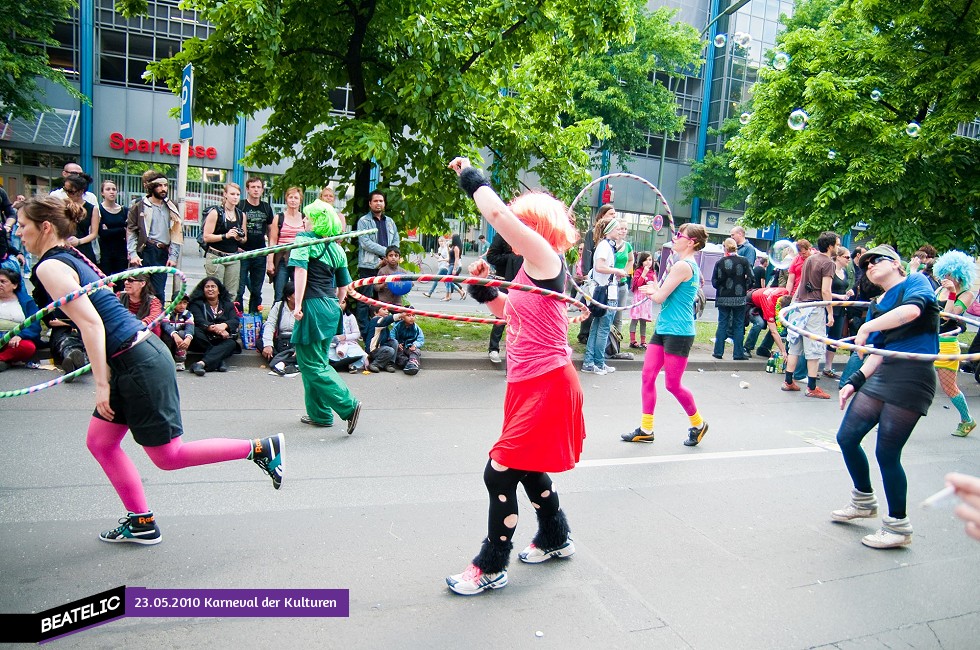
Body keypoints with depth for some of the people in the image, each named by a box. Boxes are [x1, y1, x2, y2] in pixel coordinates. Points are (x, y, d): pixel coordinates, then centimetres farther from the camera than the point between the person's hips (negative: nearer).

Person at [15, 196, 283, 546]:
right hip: (138, 354, 10)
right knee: (100, 442, 17)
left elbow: (91, 323, -20)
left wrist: (101, 384, -16)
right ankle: (141, 523, 26)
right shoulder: (72, 257, 15)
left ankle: (260, 448, 3)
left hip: (140, 363, -10)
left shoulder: (50, 268, -12)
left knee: (168, 456, 1)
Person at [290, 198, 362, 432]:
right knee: (319, 361, 17)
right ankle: (319, 414, 23)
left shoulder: (305, 239, -5)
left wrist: (298, 305, -21)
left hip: (312, 305, -8)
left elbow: (300, 271, -19)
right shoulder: (337, 248, 13)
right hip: (331, 307, 8)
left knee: (312, 364, -1)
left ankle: (348, 406, -8)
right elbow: (343, 286, 15)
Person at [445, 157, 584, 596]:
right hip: (529, 382, 10)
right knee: (527, 468, 23)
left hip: (546, 384, -10)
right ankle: (556, 539, 44)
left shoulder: (546, 258, -15)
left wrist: (470, 177, -12)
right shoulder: (531, 268, 12)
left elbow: (497, 213, -26)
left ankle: (491, 567, 10)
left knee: (501, 472, -6)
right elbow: (508, 311, 25)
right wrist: (483, 285, 10)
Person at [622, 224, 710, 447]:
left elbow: (660, 297, -16)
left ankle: (698, 424, 22)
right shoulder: (690, 265, 15)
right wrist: (655, 290, 0)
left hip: (678, 332, -10)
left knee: (673, 384, 1)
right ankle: (646, 429, 11)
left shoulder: (683, 265, -16)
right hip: (663, 329, 10)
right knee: (648, 376, 5)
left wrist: (650, 291, 4)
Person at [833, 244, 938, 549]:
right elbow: (878, 352, 14)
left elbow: (912, 310, -25)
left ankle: (898, 527, 14)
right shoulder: (877, 307, 18)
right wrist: (855, 381, 2)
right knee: (847, 438, 7)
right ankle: (864, 501, 31)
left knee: (886, 453, -5)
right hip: (882, 375, 8)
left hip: (912, 377, -8)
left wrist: (866, 328, -21)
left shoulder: (916, 282, -2)